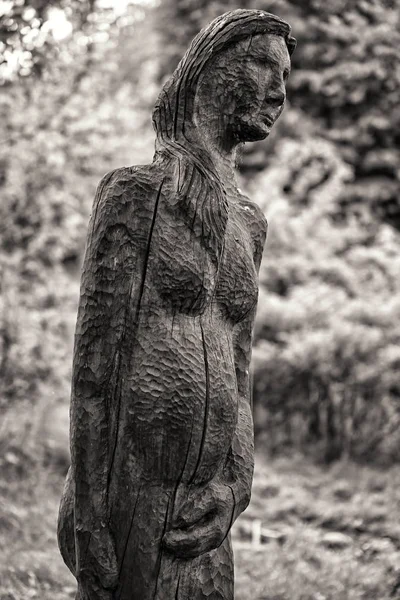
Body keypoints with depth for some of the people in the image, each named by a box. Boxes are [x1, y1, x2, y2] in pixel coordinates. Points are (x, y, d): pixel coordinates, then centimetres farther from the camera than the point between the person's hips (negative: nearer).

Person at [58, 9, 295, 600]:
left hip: (200, 512, 6)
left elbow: (238, 376, 12)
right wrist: (86, 513, -14)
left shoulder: (250, 223, 14)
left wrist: (235, 488, -3)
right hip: (127, 500, -6)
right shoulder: (135, 190, -5)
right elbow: (93, 366, -10)